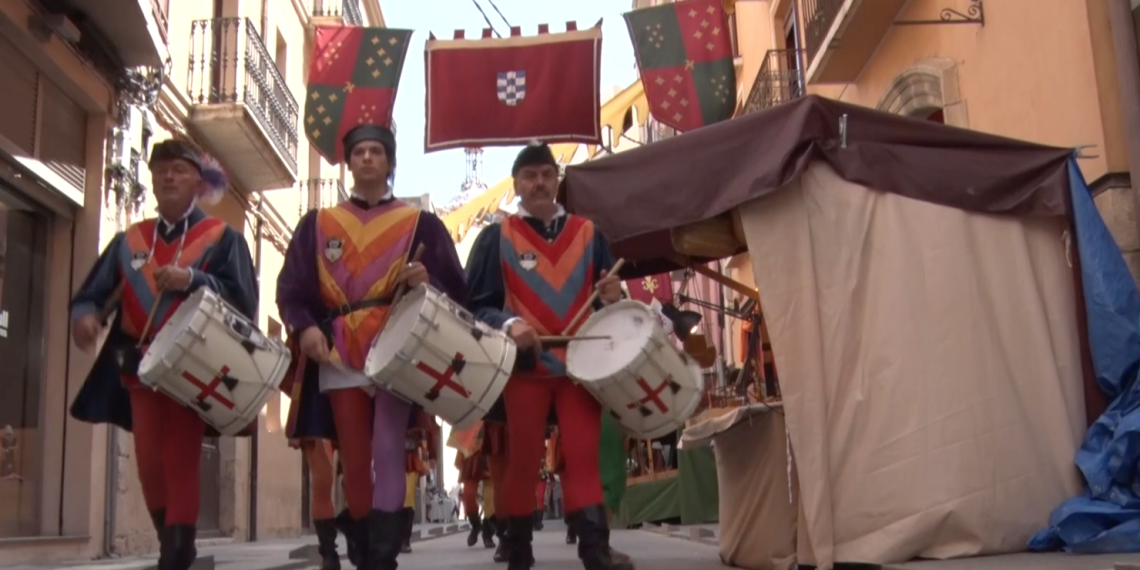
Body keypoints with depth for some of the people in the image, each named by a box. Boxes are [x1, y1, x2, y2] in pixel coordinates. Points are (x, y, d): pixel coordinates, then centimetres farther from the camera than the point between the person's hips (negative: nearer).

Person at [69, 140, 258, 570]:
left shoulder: (223, 238, 3)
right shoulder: (128, 241, 14)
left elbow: (243, 297, -9)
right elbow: (92, 292, 6)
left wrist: (191, 280, -22)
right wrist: (85, 315, -17)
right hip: (141, 366, 4)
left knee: (181, 461, -8)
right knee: (149, 463, 5)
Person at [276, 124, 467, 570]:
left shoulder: (420, 224, 9)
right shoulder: (317, 224, 15)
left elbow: (455, 289, 5)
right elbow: (290, 288, 8)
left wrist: (426, 283, -17)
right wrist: (305, 327, -11)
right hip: (341, 357, 3)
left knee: (387, 452, -11)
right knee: (354, 462, 6)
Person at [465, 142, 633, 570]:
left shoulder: (588, 234, 12)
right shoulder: (496, 238, 4)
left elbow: (609, 297, 13)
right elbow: (475, 304, -3)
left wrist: (612, 297, -11)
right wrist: (509, 324, -22)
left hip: (581, 362, 2)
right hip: (524, 364, -2)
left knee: (583, 457, -3)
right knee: (523, 459, 4)